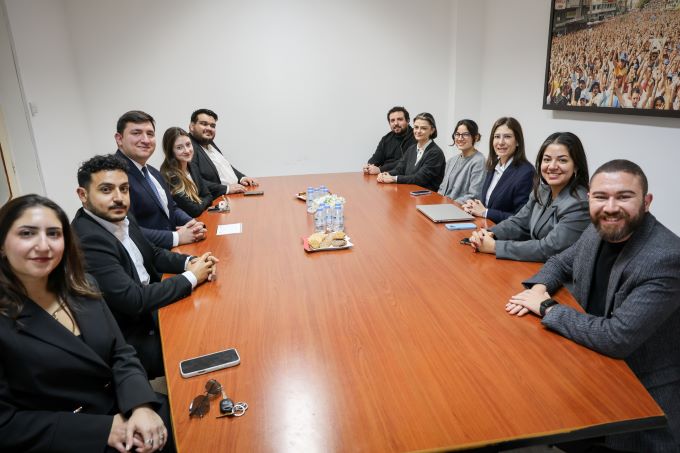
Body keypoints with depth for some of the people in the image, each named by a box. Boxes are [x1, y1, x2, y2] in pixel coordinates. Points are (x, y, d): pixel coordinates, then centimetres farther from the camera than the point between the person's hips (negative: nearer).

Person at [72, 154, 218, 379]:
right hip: (130, 342, -8)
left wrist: (190, 262, -7)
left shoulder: (121, 219, 0)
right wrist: (191, 277, -18)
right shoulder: (87, 241, -26)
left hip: (149, 311, 8)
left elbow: (153, 254, 13)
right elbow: (133, 301, -28)